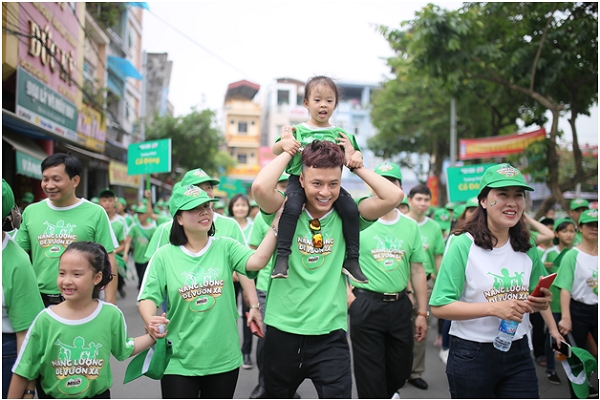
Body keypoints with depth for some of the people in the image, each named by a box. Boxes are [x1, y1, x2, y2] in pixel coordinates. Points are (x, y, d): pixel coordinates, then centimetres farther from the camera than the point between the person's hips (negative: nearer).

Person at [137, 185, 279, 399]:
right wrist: (151, 321, -27)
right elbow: (148, 297, -6)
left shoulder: (225, 247, -3)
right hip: (179, 362, -1)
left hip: (224, 359, 2)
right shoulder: (164, 255, -4)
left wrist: (277, 224, -29)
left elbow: (258, 260, -20)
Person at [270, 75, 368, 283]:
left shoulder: (340, 134, 12)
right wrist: (283, 143, -19)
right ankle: (282, 256, -19)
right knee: (291, 208, -29)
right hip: (299, 180, -2)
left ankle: (352, 259, -3)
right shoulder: (297, 131, 7)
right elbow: (275, 150, 4)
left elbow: (355, 153, 14)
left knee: (350, 209, -17)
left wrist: (356, 156, -10)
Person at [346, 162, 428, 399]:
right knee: (371, 375, 4)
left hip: (400, 306, 4)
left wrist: (422, 313, 8)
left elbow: (417, 271, 9)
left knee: (401, 370, 17)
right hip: (366, 306, -4)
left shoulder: (411, 227, 6)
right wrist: (349, 297, -14)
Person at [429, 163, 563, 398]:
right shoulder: (463, 245, -14)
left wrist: (540, 303, -5)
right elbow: (439, 307, -18)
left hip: (518, 354, 5)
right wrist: (493, 308, -26)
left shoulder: (528, 248, 3)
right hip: (471, 356, -4)